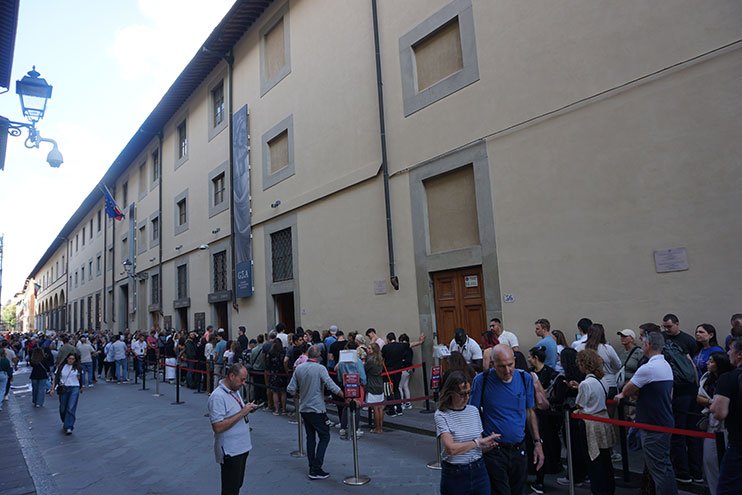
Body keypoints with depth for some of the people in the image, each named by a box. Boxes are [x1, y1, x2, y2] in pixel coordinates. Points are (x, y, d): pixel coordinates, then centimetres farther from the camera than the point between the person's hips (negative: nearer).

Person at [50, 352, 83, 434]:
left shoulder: (78, 368, 2)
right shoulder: (61, 367, 0)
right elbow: (56, 378, -1)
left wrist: (81, 387, 23)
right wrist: (53, 389, -10)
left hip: (74, 388, -1)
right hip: (63, 389, 1)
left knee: (71, 409, -9)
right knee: (63, 408, 11)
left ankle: (69, 427, -8)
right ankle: (65, 422, 37)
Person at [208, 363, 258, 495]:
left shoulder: (235, 390, 8)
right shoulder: (217, 396, -21)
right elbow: (217, 427, -26)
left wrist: (247, 409, 0)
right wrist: (242, 413, -25)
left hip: (242, 447, 9)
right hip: (230, 451, -9)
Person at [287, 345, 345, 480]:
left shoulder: (299, 368, 1)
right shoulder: (320, 368, -15)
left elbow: (291, 390, 4)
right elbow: (332, 386, -22)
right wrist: (346, 397, -17)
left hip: (304, 409, 6)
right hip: (317, 409, -6)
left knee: (310, 437, 15)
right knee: (324, 437, 4)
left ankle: (312, 468, 19)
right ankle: (316, 470, 0)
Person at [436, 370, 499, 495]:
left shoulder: (473, 410, 5)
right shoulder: (441, 415, -11)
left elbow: (480, 447, 12)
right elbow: (451, 448, -23)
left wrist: (488, 446, -9)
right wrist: (478, 441, -18)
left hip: (479, 471, 4)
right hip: (454, 475, -4)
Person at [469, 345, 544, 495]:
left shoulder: (525, 378, -1)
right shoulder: (481, 380, -12)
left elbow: (530, 412, 10)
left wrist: (537, 443, 8)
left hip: (519, 449, 4)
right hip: (494, 451, -4)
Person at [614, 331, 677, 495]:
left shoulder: (648, 368, -22)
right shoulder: (667, 366, 10)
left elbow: (627, 390, -12)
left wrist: (623, 394, 12)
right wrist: (625, 394, 7)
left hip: (653, 426, -10)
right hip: (666, 423, 10)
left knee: (657, 468, -2)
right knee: (665, 464, 20)